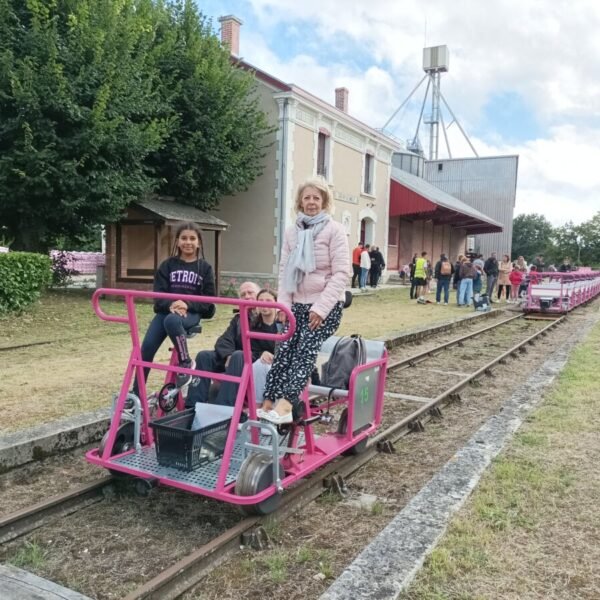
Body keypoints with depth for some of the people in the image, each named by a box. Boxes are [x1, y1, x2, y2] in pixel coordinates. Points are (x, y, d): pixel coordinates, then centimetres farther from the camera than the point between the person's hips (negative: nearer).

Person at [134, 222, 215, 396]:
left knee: (172, 321, -38)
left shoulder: (205, 268, 6)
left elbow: (208, 299, 1)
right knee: (146, 348, -13)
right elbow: (158, 293, 1)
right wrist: (170, 305, -21)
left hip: (191, 313, -3)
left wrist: (187, 305, -17)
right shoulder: (167, 265, 9)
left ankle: (186, 363, -17)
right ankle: (136, 396, 0)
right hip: (166, 310, 3)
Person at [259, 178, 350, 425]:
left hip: (326, 305, -5)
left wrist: (321, 307, -18)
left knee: (305, 350, -18)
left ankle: (285, 405, -24)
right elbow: (285, 270, 10)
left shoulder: (334, 230, -6)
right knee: (284, 351, -5)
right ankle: (268, 404, -4)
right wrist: (284, 304, -1)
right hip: (298, 305, 5)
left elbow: (340, 273, -12)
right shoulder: (292, 231, 10)